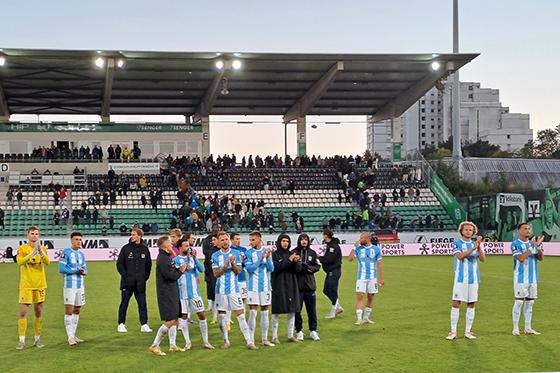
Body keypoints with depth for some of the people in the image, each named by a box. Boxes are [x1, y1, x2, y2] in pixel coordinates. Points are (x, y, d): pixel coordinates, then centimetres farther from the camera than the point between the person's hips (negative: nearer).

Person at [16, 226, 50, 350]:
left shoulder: (42, 248, 6)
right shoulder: (22, 248, -1)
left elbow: (47, 262, -11)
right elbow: (20, 262, -19)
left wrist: (41, 252, -28)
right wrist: (32, 253, -31)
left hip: (40, 285, 3)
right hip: (26, 285, -3)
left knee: (38, 313, 8)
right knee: (23, 313, -7)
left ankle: (37, 339, 17)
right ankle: (22, 340, -3)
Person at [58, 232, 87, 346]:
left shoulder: (81, 254, 15)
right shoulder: (66, 252, -6)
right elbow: (61, 268, -13)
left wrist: (83, 271, -7)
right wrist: (76, 270, -14)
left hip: (80, 285, 7)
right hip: (69, 285, -7)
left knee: (77, 311, 10)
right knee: (69, 311, -7)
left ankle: (73, 335, 19)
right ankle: (70, 337, -5)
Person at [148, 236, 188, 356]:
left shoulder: (167, 257, 15)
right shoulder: (162, 258, -17)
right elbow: (170, 276, -20)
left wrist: (180, 269, 1)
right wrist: (180, 271, -5)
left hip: (172, 291, 10)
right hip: (166, 293, -10)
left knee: (174, 319, 14)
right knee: (170, 321, -10)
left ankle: (173, 345, 21)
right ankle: (154, 345, -6)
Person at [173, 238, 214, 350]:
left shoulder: (192, 258, 7)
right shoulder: (176, 260, -2)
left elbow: (202, 269, -5)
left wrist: (195, 258, -16)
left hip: (194, 292, 3)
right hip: (182, 293, -3)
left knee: (202, 315, 1)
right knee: (183, 316, 2)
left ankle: (205, 341, 10)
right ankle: (187, 342, 14)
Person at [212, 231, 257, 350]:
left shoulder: (235, 253, 3)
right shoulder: (215, 256, 2)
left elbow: (238, 271, 0)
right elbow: (216, 274, -5)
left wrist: (232, 263, -18)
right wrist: (226, 264, -18)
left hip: (234, 289, -1)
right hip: (221, 290, 1)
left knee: (241, 314, -4)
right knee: (221, 315, 6)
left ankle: (249, 342, -5)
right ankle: (226, 341, 19)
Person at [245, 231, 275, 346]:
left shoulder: (266, 251, 3)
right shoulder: (249, 253, -4)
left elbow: (271, 269, -1)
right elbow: (249, 268, -13)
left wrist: (268, 258, -17)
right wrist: (260, 259, -21)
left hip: (265, 286, 3)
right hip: (253, 287, -3)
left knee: (265, 312, 9)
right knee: (253, 313, -2)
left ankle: (265, 339, 17)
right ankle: (251, 339, 3)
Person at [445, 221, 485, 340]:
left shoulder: (475, 243, 9)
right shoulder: (457, 243, 0)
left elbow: (483, 259, -2)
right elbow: (460, 256, -18)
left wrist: (479, 246, -18)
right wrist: (473, 248, -27)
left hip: (474, 279, 3)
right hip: (460, 278, -3)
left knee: (471, 305, 5)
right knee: (455, 304, -4)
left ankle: (467, 331, 12)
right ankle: (453, 331, 3)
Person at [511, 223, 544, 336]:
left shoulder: (533, 243, 10)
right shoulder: (515, 244, -6)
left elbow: (540, 258, 1)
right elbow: (521, 258, -18)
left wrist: (538, 246, -15)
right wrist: (531, 247, -18)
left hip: (533, 279, 6)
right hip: (521, 279, -5)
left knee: (530, 302, 9)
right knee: (519, 302, -4)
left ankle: (528, 328, 16)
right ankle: (515, 328, 2)